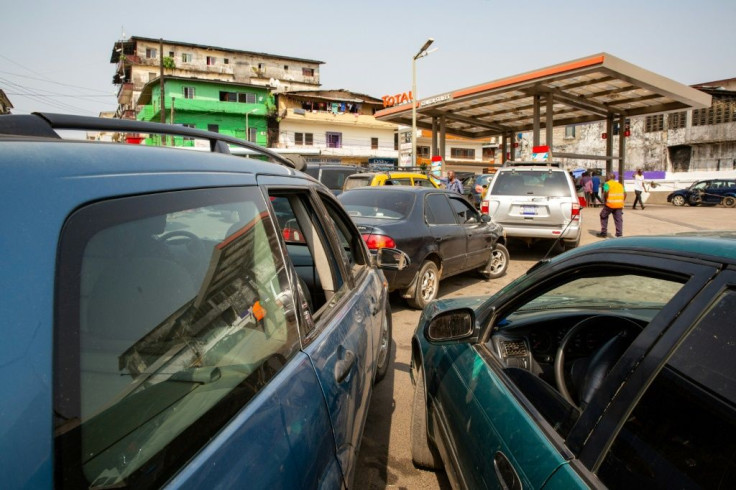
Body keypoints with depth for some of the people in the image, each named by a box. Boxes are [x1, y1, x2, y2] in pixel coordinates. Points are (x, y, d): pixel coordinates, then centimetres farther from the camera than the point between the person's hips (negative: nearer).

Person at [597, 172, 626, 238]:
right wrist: (621, 201, 16)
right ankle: (619, 234, -1)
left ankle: (604, 233, 16)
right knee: (618, 219, 5)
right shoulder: (620, 184, 19)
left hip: (610, 204, -5)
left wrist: (604, 201, -6)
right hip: (619, 205, 5)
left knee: (603, 216, 15)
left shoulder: (607, 184, 0)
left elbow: (606, 192, -17)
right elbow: (624, 194, 11)